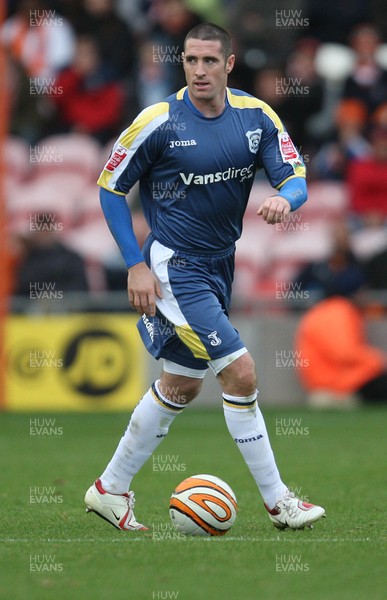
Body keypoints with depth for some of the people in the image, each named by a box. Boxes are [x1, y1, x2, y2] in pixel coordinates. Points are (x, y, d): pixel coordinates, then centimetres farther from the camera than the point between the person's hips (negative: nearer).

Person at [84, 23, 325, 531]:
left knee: (180, 387, 16)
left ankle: (110, 490, 29)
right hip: (174, 269, -7)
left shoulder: (257, 117, -3)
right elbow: (110, 187, -6)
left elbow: (296, 179, -6)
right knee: (241, 373, -14)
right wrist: (136, 265, -11)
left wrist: (284, 198, -31)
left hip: (219, 267, 7)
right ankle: (277, 502, -3)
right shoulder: (160, 121, -15)